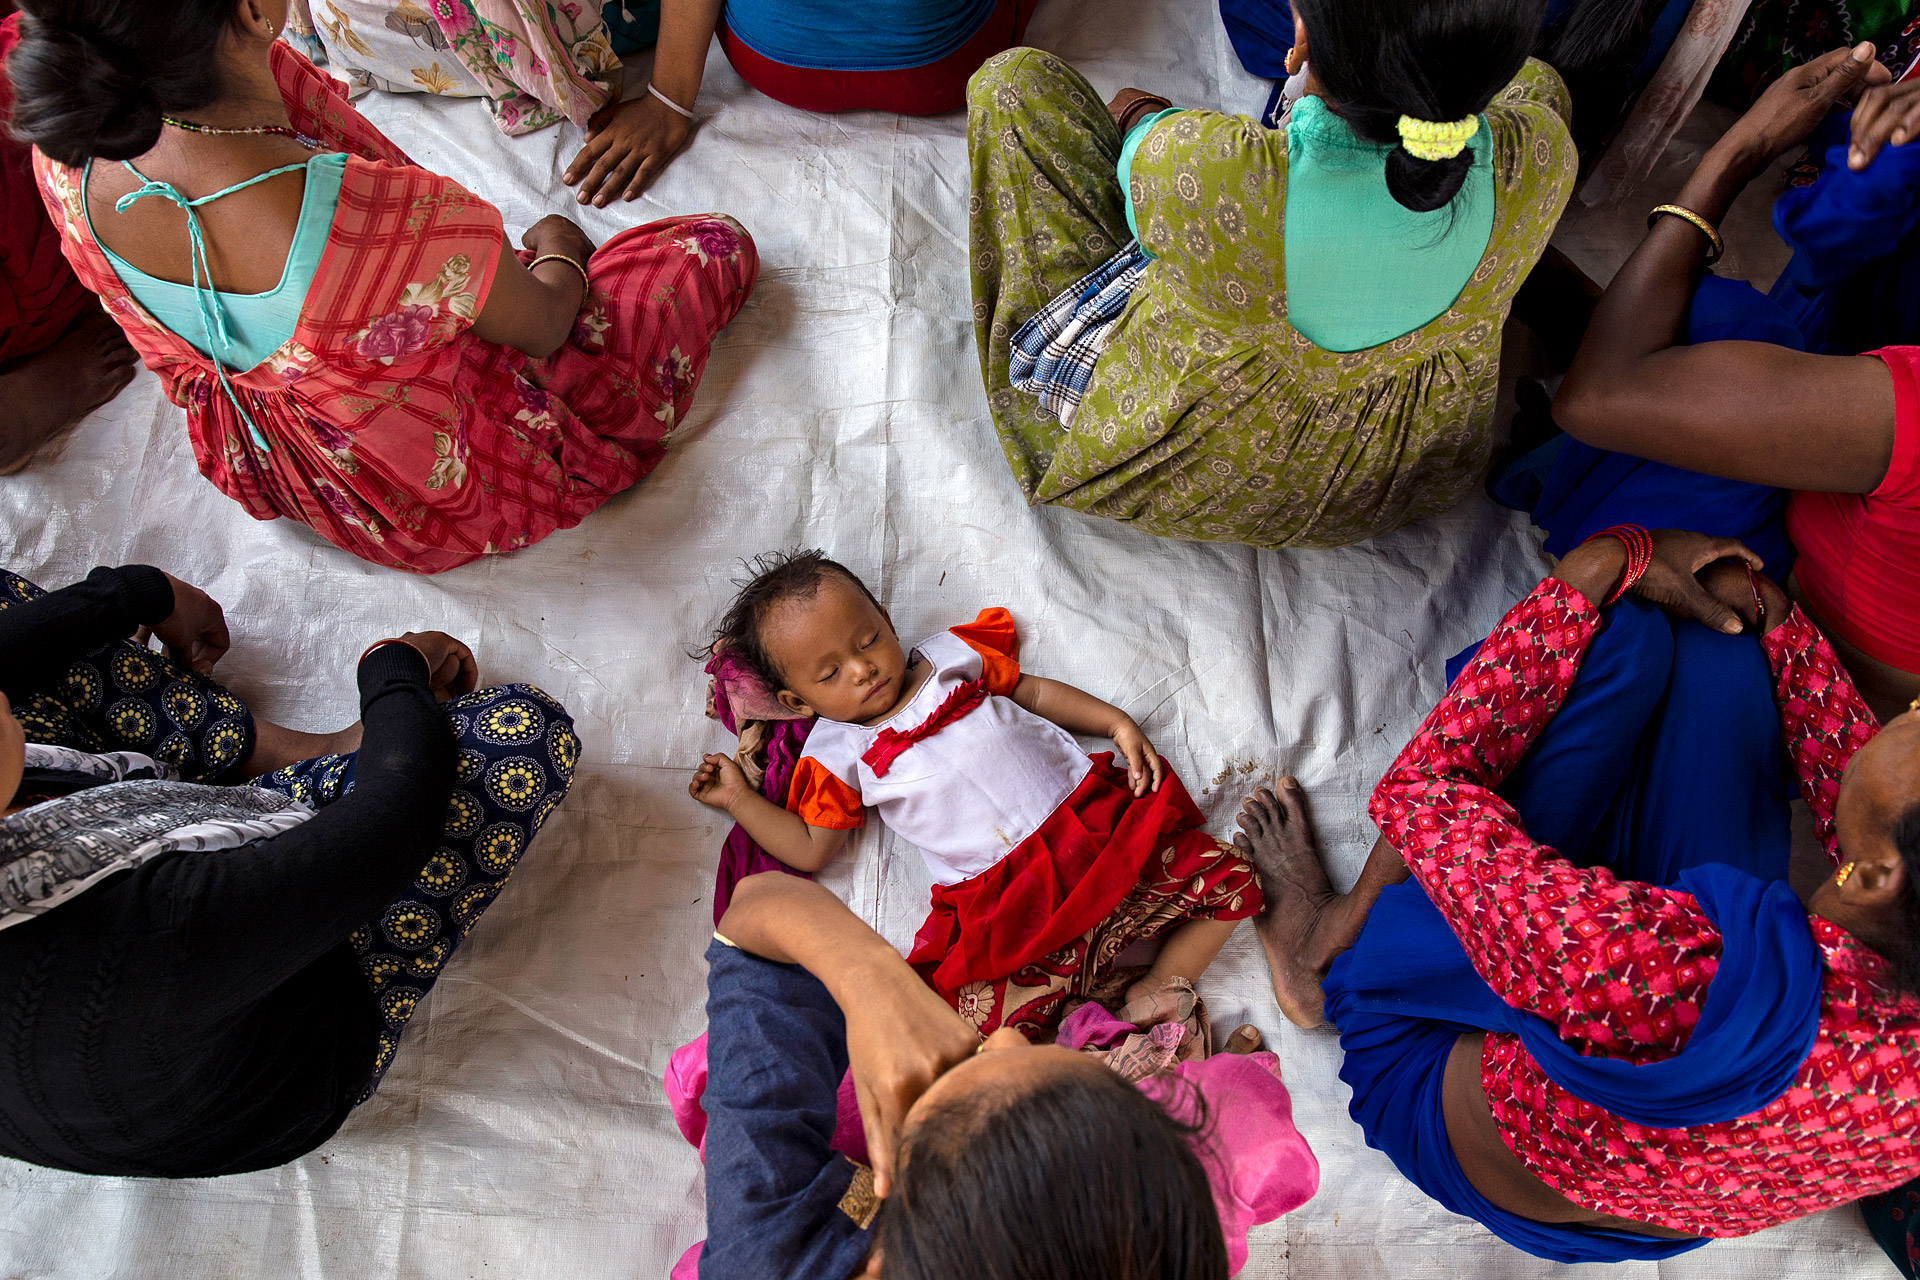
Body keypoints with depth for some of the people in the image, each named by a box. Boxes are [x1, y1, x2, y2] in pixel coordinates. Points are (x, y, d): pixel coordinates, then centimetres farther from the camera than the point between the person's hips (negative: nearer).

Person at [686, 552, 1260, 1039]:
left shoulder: (949, 654, 13)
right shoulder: (836, 752, 9)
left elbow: (1036, 692, 20)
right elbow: (810, 849, 14)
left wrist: (1119, 723, 9)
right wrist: (739, 797, 8)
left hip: (1090, 820, 2)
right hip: (1001, 900, -2)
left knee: (1228, 879, -9)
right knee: (980, 1020, -25)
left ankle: (1158, 991, -2)